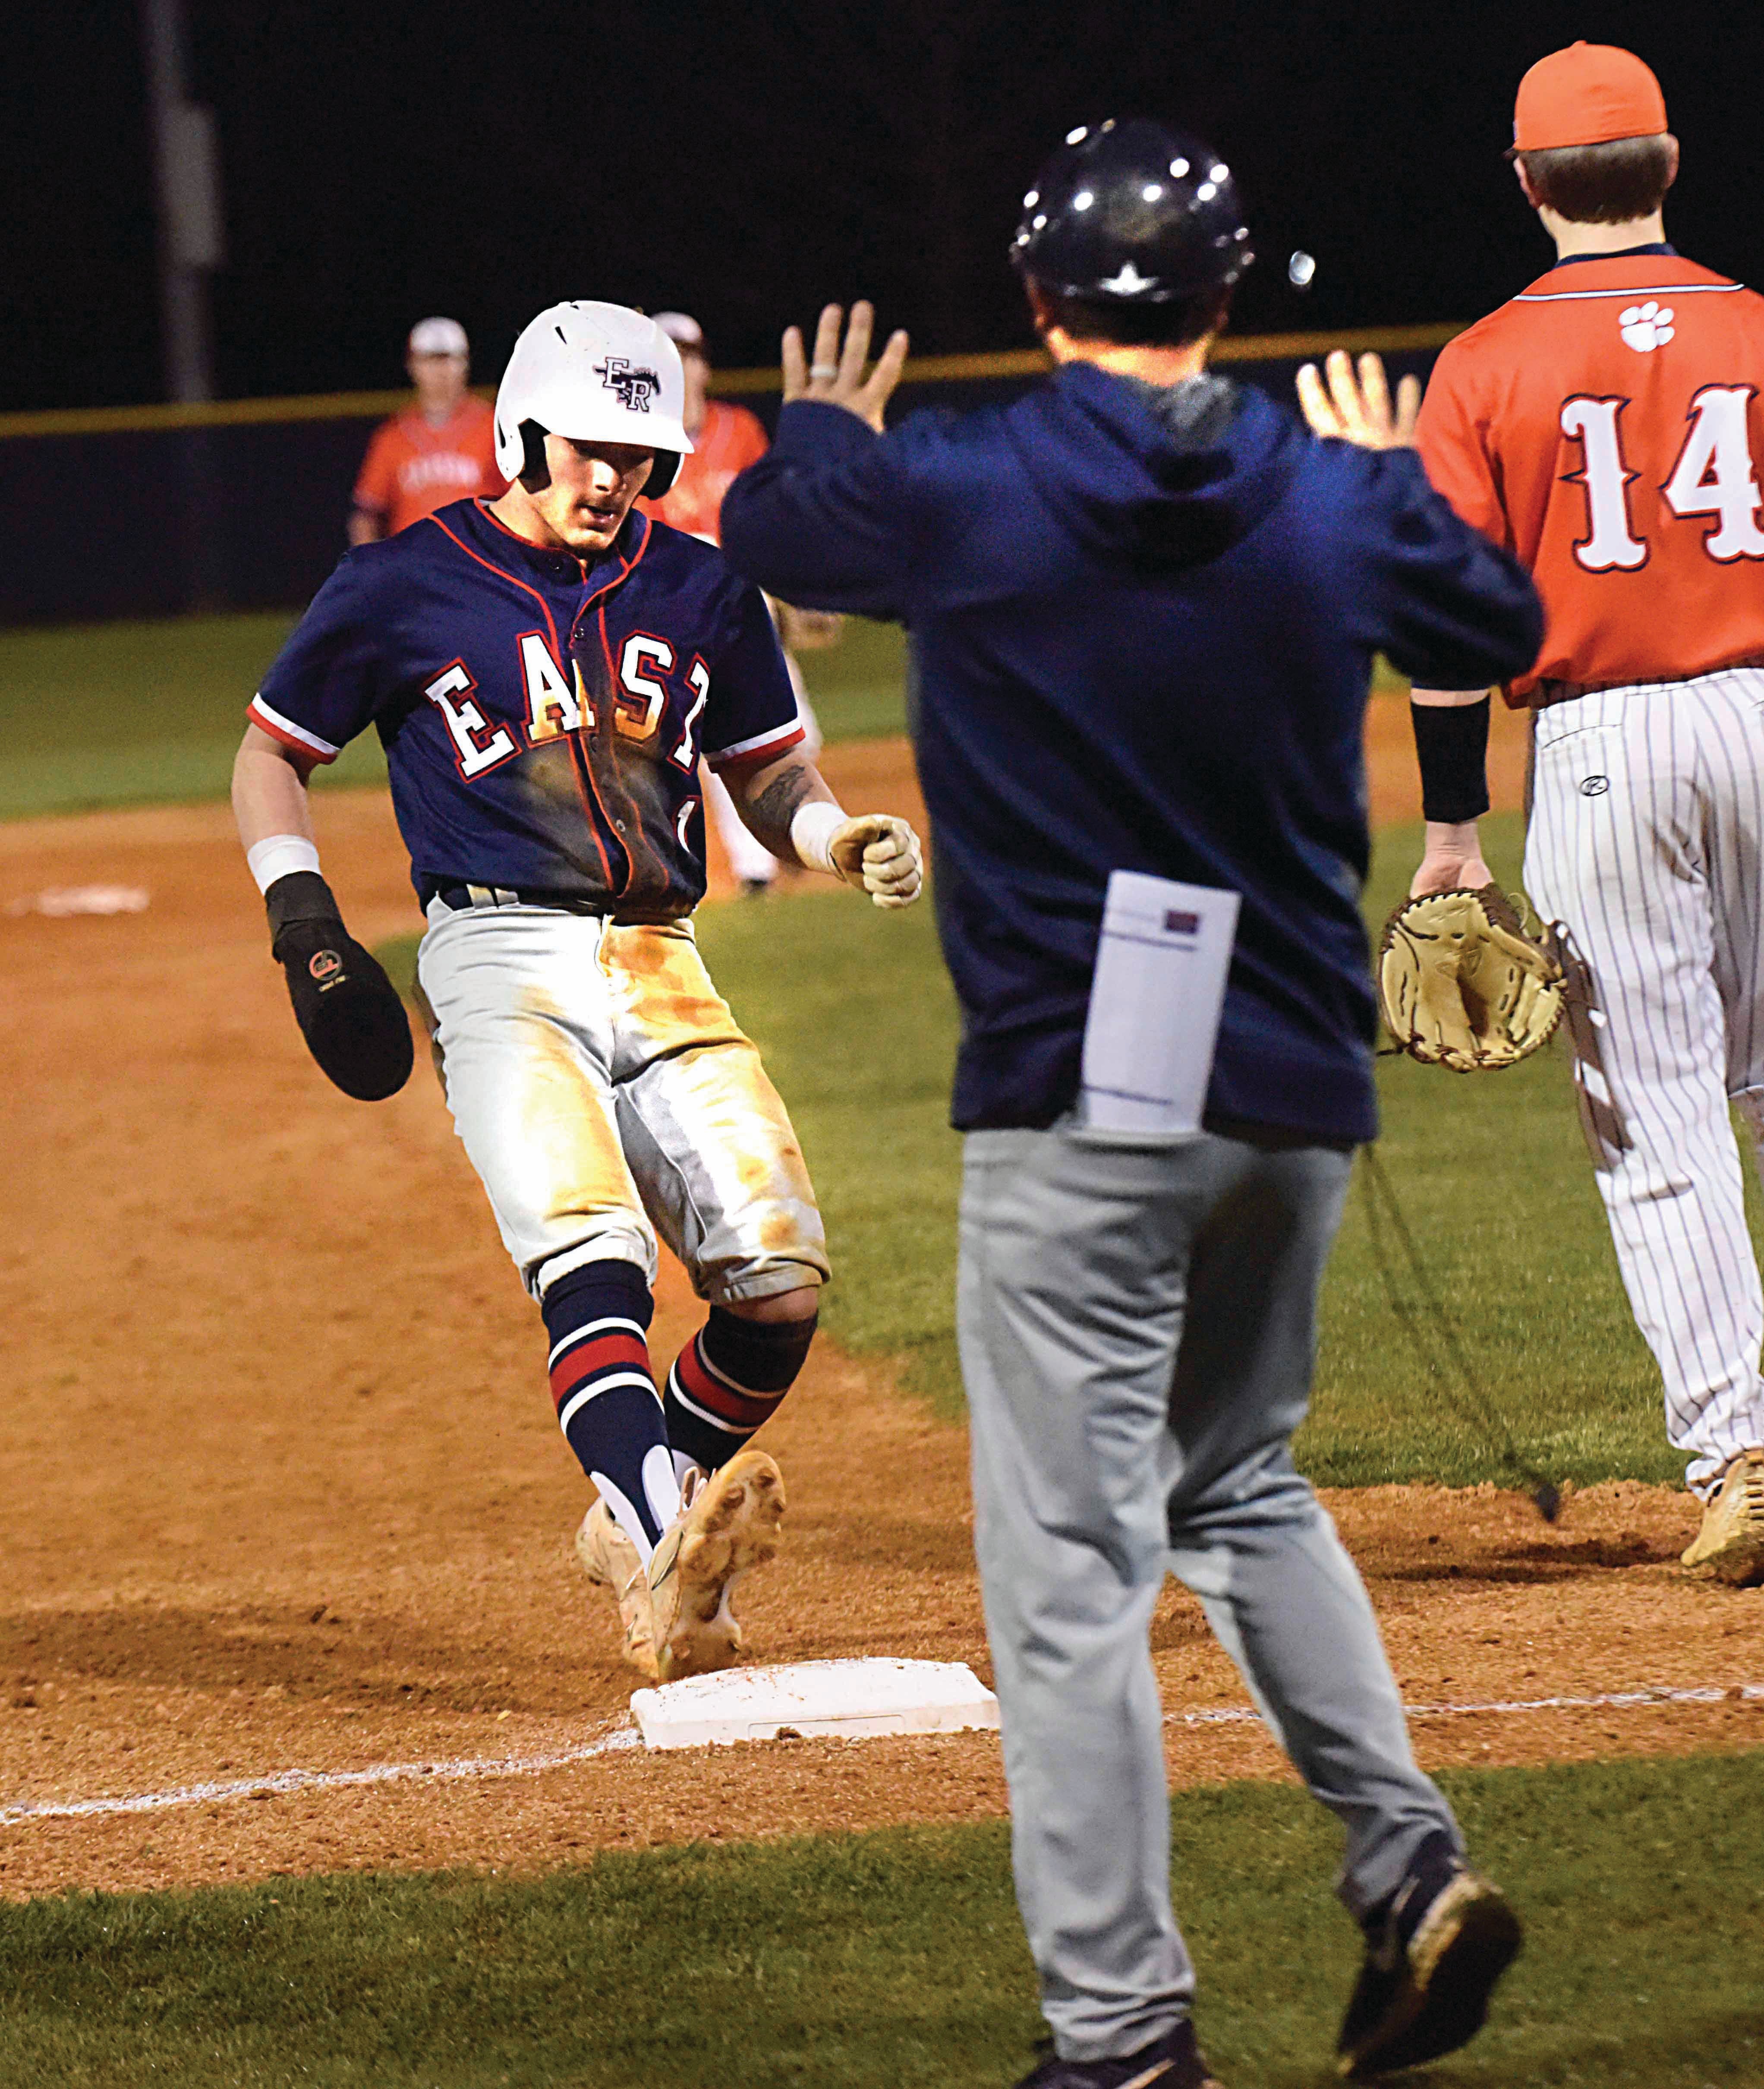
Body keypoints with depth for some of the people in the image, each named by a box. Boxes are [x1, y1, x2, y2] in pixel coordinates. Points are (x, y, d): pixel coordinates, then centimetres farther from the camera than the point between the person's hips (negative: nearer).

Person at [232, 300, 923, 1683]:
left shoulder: (699, 592, 14)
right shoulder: (404, 589, 3)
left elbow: (770, 775, 22)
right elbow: (271, 754, 13)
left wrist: (846, 839, 0)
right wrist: (302, 911, -2)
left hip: (661, 970, 5)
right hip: (502, 959, -4)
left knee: (781, 1279, -8)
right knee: (594, 1256, -27)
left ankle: (642, 1523, 16)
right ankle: (665, 1563, -46)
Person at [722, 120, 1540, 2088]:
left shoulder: (951, 493, -8)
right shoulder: (1342, 506, 1)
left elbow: (763, 525, 13)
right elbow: (1503, 627, 21)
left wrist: (818, 430, 36)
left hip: (1080, 1096, -5)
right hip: (1297, 1086, 5)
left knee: (1073, 1563, -2)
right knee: (1240, 1483, 24)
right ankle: (1409, 1863, 11)